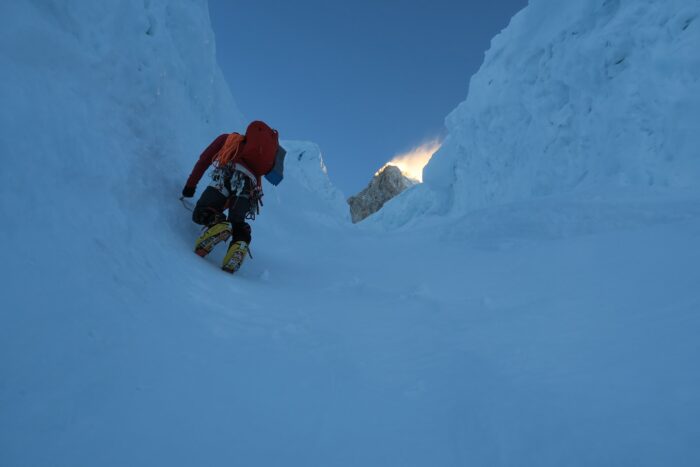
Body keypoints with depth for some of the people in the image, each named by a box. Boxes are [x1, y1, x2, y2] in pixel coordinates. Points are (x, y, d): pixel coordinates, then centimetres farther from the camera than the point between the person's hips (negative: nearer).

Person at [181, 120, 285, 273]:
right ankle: (240, 243, -17)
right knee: (238, 225, 14)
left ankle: (216, 224, -30)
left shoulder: (227, 138, 28)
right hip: (251, 184, 4)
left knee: (201, 214, 0)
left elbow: (204, 159, 21)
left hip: (228, 176, -3)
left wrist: (191, 185, 21)